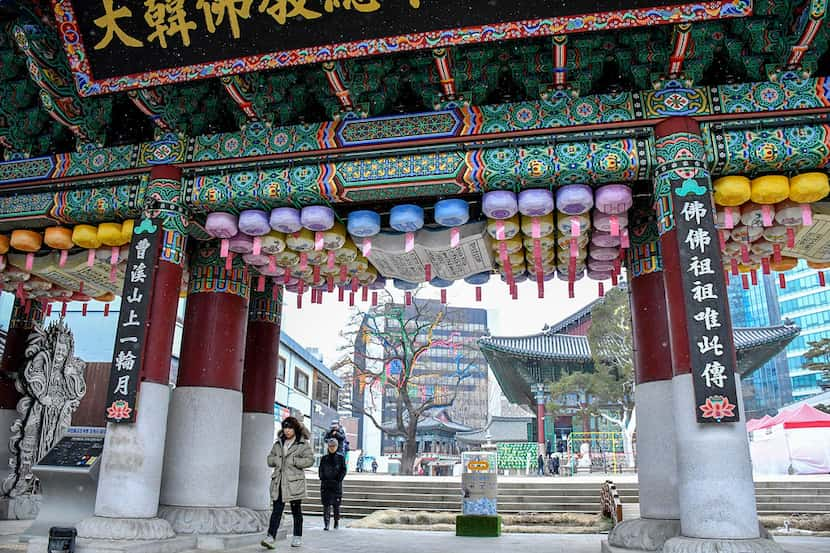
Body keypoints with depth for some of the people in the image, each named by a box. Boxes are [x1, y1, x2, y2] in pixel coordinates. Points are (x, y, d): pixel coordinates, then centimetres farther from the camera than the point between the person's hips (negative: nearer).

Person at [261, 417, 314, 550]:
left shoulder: (303, 444, -1)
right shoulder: (278, 443, 14)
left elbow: (310, 460, -10)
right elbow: (270, 459, 18)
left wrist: (293, 461, -15)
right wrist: (276, 460, -4)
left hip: (294, 482, -3)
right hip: (278, 482, 3)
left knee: (296, 510, 8)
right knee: (276, 510, -4)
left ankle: (297, 537, 19)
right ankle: (271, 537, -9)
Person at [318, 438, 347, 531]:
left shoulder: (341, 458, 4)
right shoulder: (324, 458, 9)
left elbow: (343, 471, 2)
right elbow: (320, 471, 9)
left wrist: (338, 480, -9)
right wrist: (324, 480, -6)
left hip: (337, 485, -1)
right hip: (325, 485, 1)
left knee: (336, 505, 2)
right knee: (326, 504, -5)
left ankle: (337, 523, 17)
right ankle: (326, 524, -3)